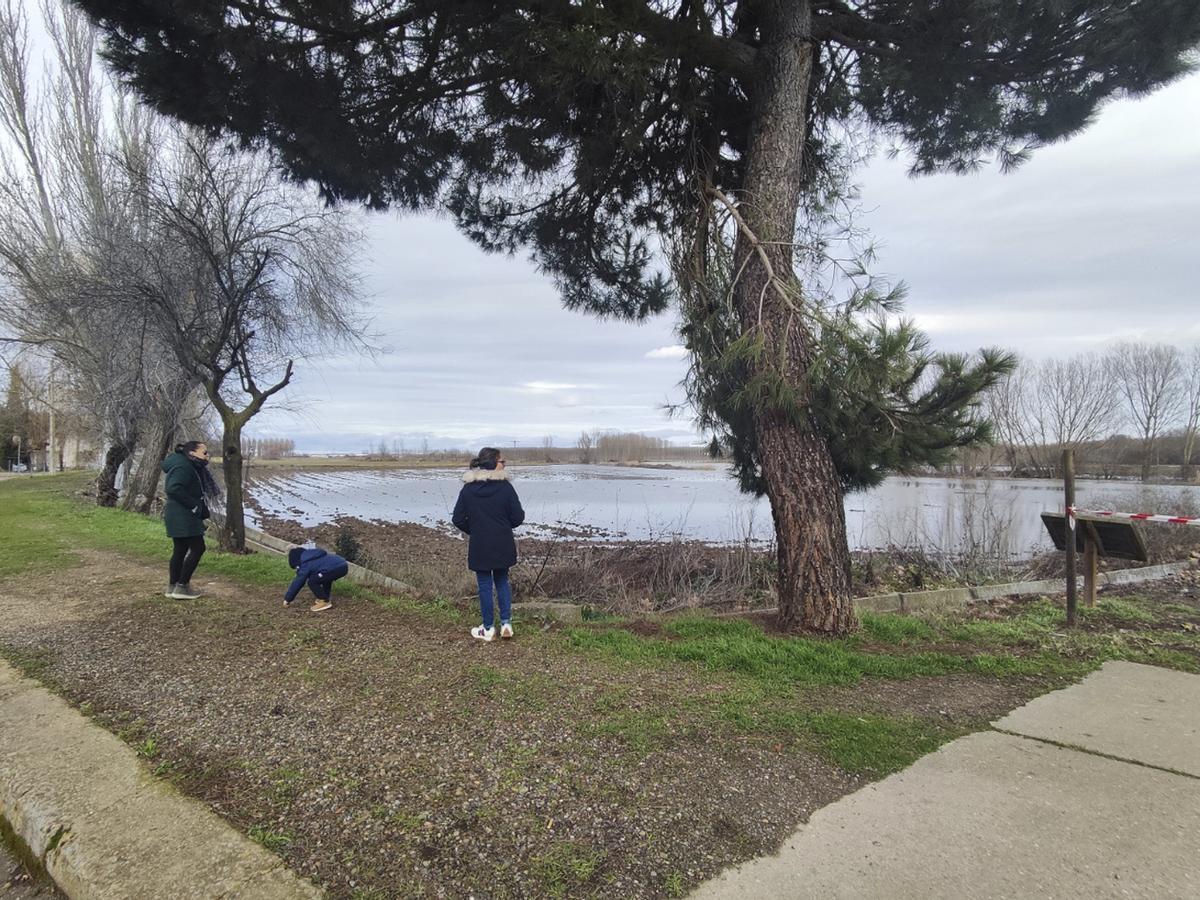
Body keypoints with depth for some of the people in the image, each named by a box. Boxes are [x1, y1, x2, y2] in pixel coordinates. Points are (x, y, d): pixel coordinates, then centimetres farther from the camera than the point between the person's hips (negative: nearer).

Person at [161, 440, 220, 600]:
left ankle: (173, 586, 21)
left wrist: (201, 508, 4)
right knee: (197, 548, -7)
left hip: (180, 516, 11)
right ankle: (182, 587, -4)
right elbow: (174, 489, -28)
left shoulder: (190, 467, 16)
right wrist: (195, 506, -22)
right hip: (182, 516, -11)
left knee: (181, 550, 14)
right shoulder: (183, 466, -17)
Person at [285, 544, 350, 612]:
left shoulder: (306, 565, 5)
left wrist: (287, 599, 19)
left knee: (312, 582, 1)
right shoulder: (315, 557, 31)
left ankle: (325, 602, 4)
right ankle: (327, 598, 30)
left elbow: (297, 583, 9)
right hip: (343, 565, 10)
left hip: (335, 569, -10)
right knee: (326, 577, 35)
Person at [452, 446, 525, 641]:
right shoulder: (505, 487, -11)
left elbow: (457, 519, -4)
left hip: (479, 546, 0)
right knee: (502, 581, 18)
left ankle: (488, 629, 15)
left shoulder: (468, 489, -6)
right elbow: (518, 517, -8)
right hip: (502, 545, 0)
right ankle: (506, 623, 15)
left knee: (485, 585, 9)